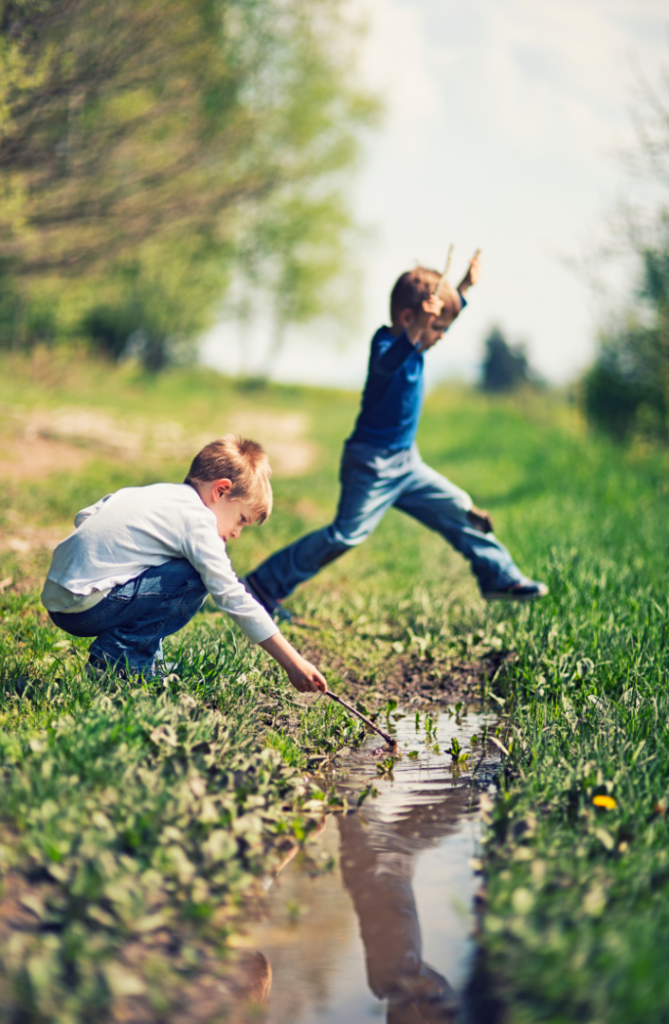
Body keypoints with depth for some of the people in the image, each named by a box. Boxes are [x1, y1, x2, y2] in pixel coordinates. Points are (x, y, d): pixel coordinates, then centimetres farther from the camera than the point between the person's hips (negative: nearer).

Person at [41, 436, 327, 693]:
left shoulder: (152, 493, 15)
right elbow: (234, 599, -13)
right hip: (84, 607, -9)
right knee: (193, 582, -11)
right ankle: (120, 656, -5)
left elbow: (83, 517, 20)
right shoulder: (198, 522, -11)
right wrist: (293, 663, -11)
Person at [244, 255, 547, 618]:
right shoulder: (386, 344, -21)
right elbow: (389, 363, -48)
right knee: (347, 534, -12)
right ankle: (261, 585, -5)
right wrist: (419, 327, -63)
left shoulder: (414, 344, 6)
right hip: (372, 465, -9)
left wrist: (465, 285, 31)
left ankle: (500, 577, 29)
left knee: (459, 511, 13)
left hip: (405, 463, 9)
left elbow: (446, 313, 31)